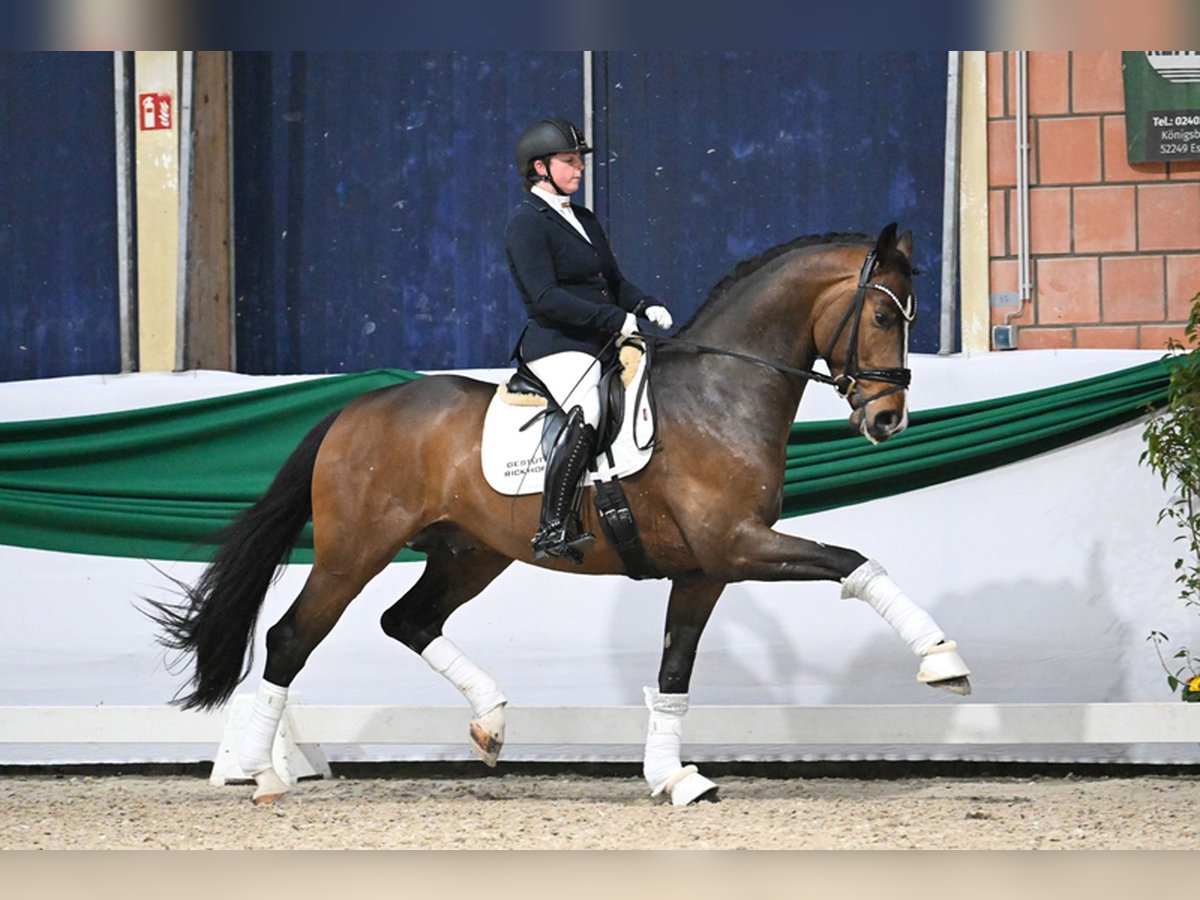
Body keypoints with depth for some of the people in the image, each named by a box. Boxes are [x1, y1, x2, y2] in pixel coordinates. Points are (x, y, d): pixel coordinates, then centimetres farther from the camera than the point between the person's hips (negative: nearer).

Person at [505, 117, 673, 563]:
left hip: (600, 343, 10)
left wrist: (646, 306, 4)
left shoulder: (584, 220, 21)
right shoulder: (526, 223, -6)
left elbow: (615, 282, 26)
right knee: (586, 412, -33)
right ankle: (554, 528, -35)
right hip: (557, 346, -10)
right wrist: (615, 319, -20)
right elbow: (546, 298, -16)